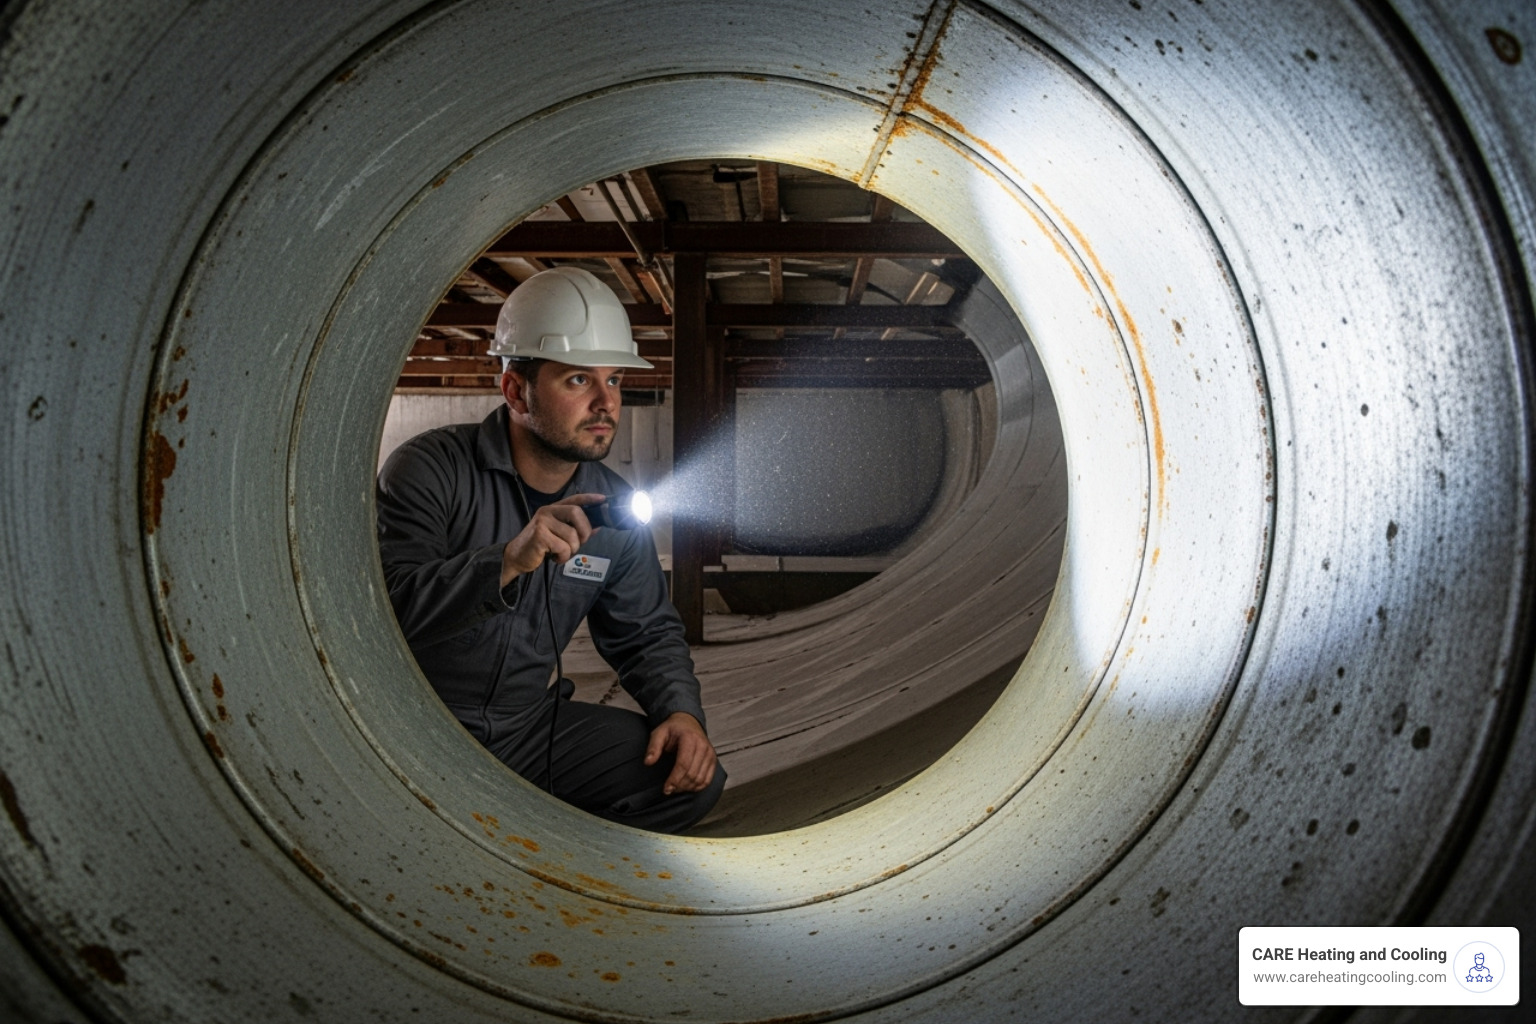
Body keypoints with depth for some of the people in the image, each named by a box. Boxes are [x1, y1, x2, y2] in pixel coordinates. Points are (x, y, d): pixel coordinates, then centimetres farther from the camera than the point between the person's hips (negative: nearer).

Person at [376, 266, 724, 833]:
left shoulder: (614, 505, 4)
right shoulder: (430, 468, -12)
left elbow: (646, 633, 13)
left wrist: (681, 710, -6)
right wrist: (507, 561, -37)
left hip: (530, 725, 6)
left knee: (694, 775, -8)